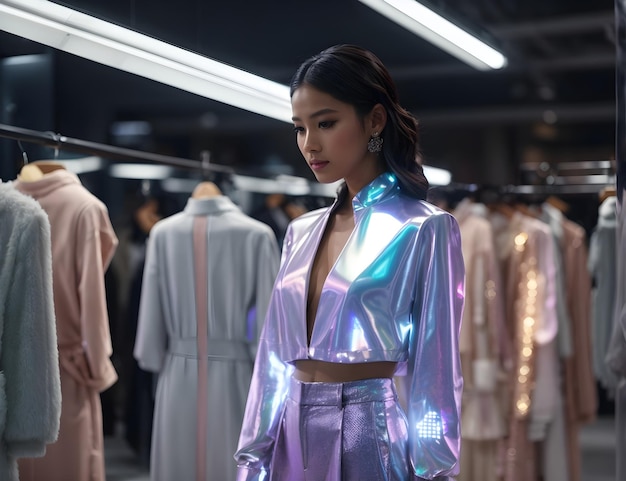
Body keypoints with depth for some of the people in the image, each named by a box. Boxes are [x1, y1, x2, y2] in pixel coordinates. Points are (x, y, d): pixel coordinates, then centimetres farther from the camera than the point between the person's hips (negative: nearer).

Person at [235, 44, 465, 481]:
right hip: (292, 441, 6)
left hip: (373, 439, -5)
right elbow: (274, 357, 10)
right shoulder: (301, 232, 9)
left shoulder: (424, 230, -8)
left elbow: (436, 374, -10)